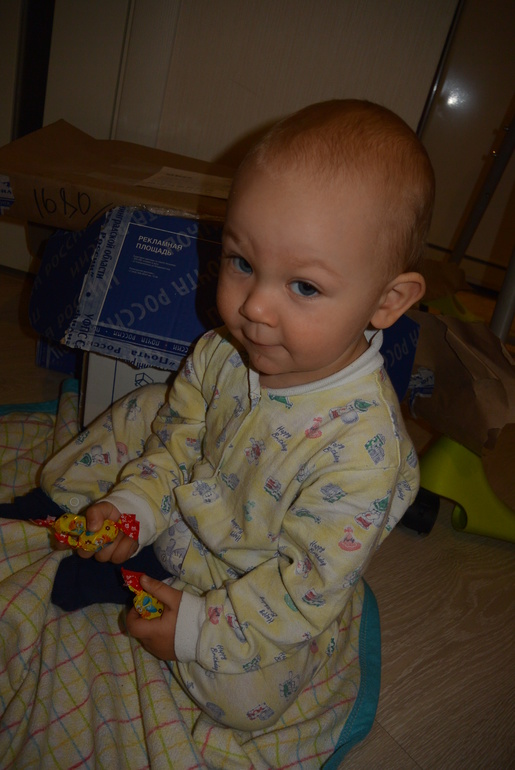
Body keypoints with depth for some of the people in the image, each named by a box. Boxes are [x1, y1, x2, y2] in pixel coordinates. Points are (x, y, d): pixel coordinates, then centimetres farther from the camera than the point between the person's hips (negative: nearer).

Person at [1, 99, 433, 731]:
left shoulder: (362, 445, -38)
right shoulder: (224, 351, -20)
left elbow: (309, 582, -28)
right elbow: (182, 431, -1)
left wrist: (202, 628, -23)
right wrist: (137, 502, -13)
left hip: (271, 599, -4)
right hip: (196, 509, 5)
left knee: (243, 694, -22)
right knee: (142, 414, 3)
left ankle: (132, 571, -5)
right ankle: (67, 499, 25)